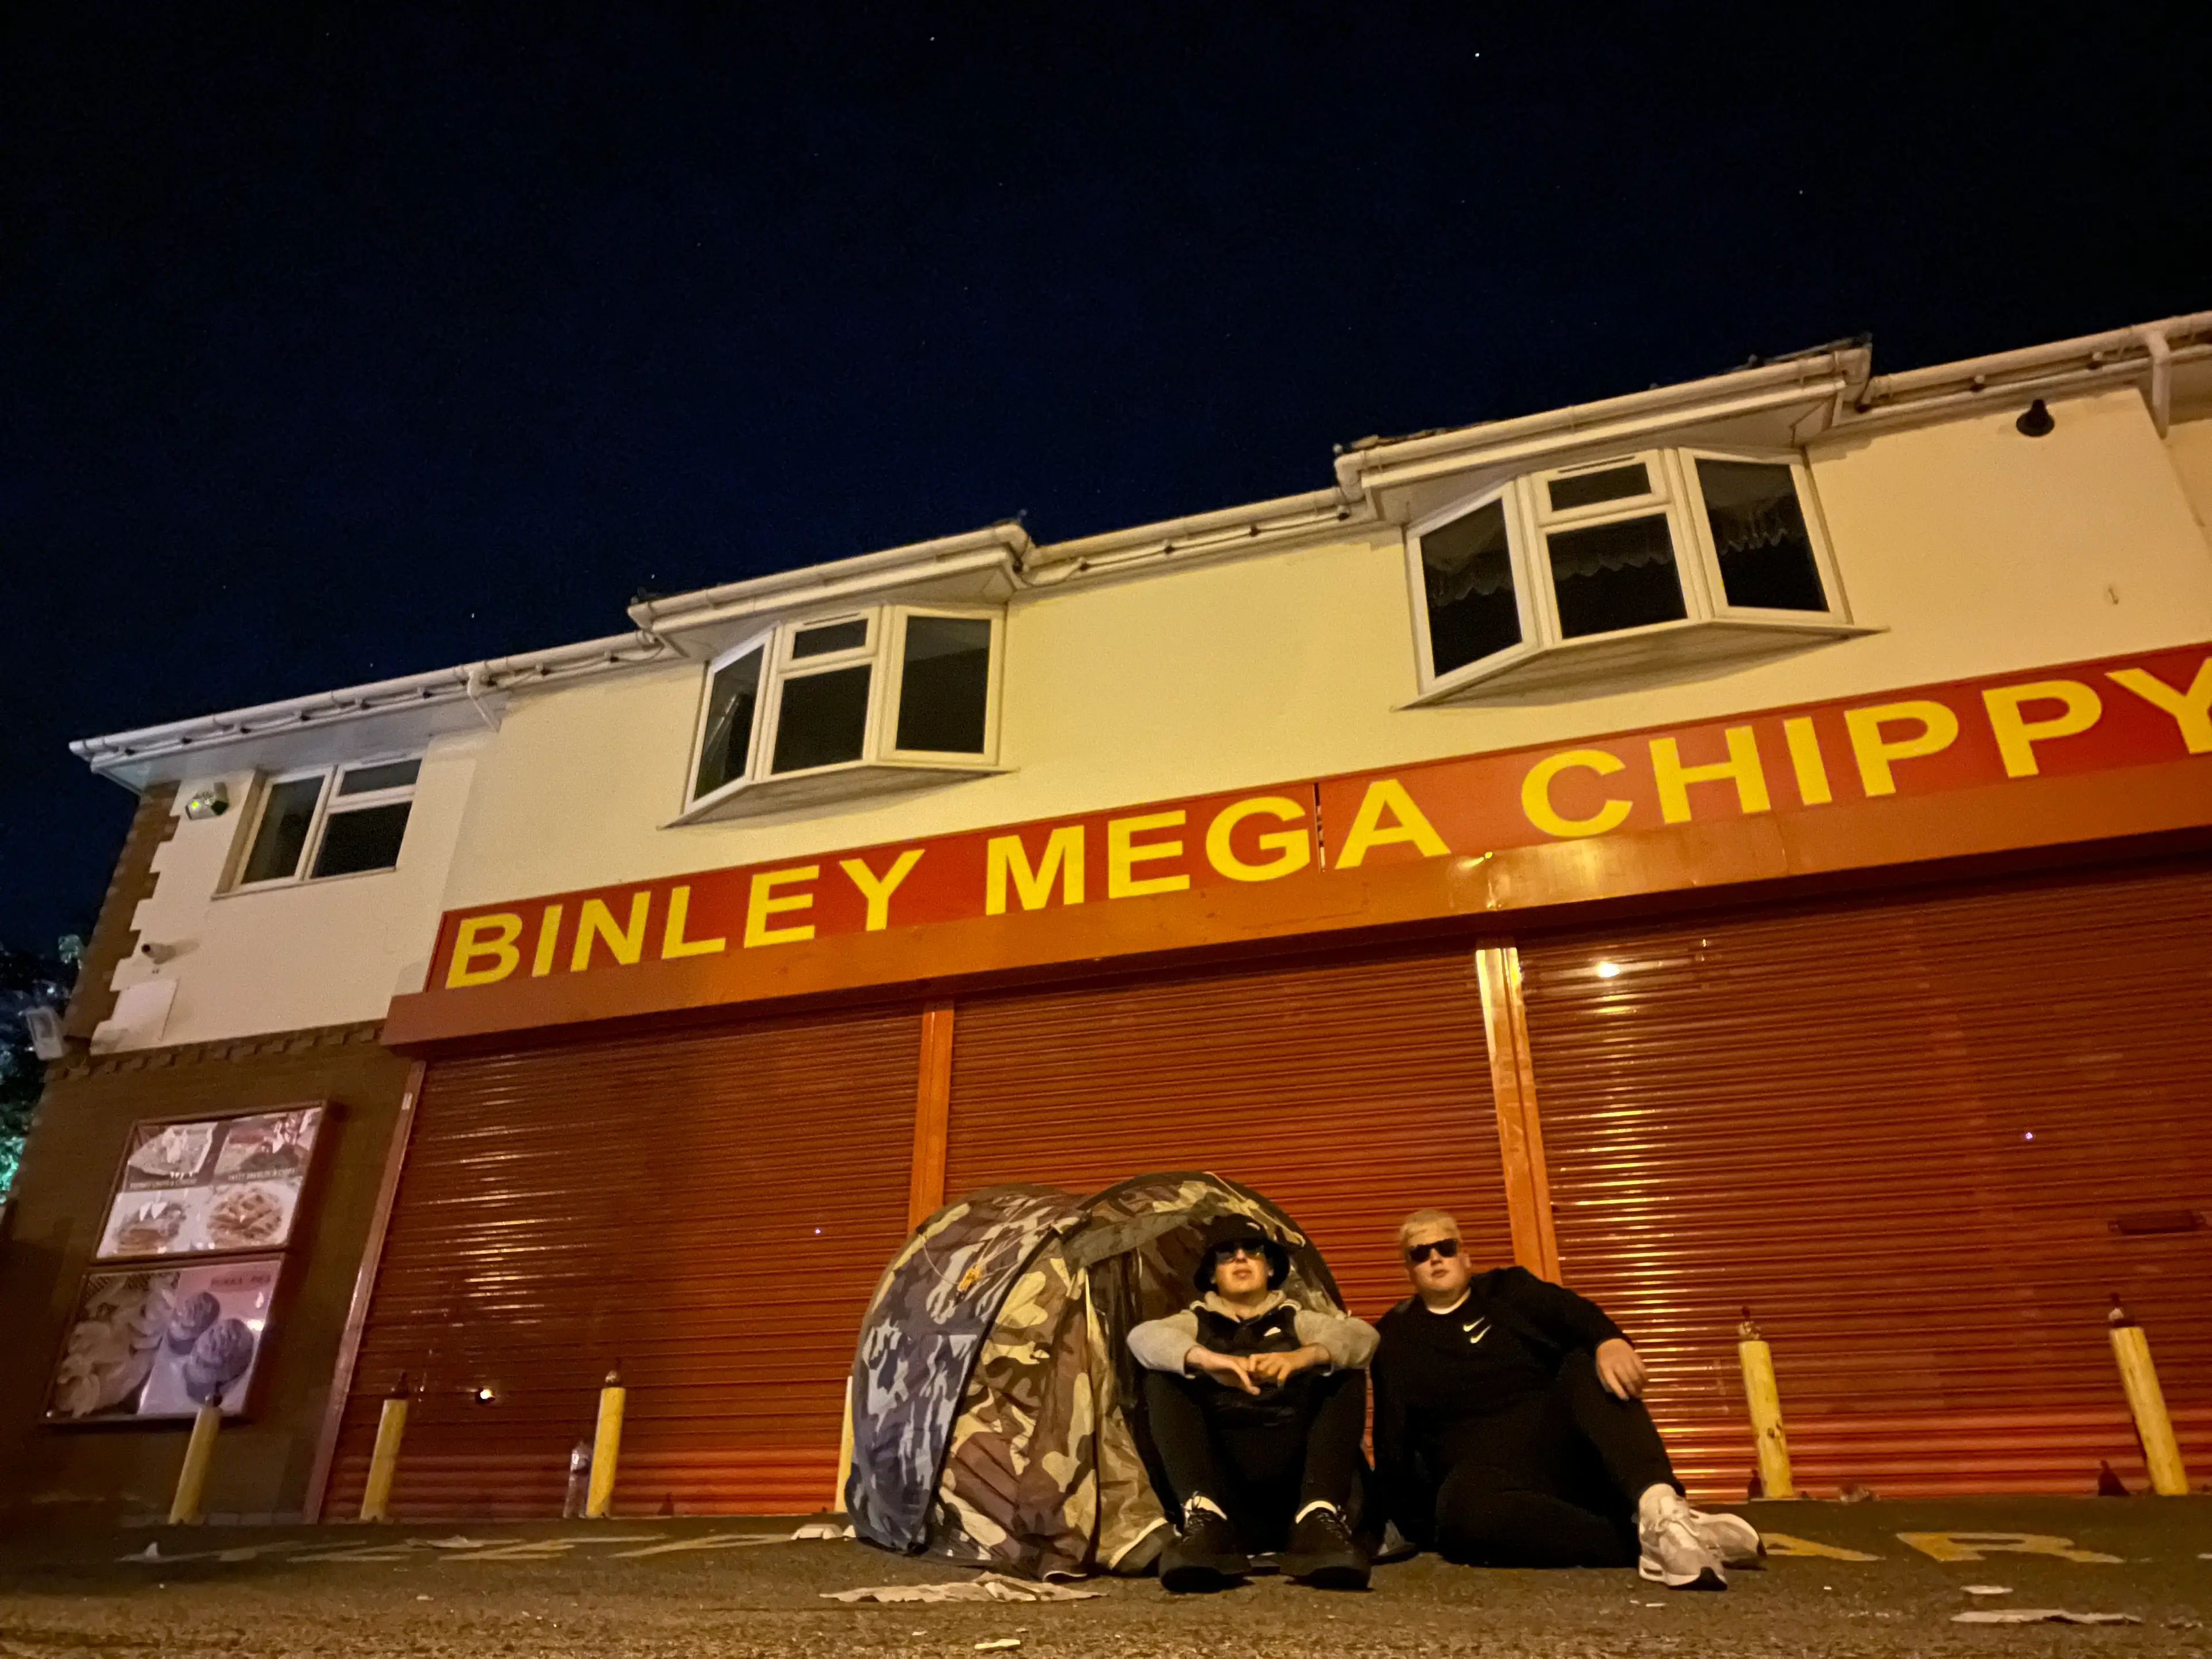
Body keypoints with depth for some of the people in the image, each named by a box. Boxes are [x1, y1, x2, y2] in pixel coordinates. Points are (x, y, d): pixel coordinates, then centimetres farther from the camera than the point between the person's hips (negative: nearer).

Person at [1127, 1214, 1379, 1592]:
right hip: (1220, 1474, 0)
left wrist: (1304, 1356, -28)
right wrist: (1206, 1358, -32)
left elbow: (1361, 1335, -5)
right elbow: (1144, 1336, -10)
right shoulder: (1195, 1323, 16)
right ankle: (1204, 1516, -36)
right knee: (1163, 1381, -18)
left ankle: (1319, 1518, -32)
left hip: (1291, 1471, 0)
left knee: (1346, 1377, -16)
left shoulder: (1296, 1320, 18)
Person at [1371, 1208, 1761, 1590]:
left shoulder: (1508, 1289, 14)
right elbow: (1392, 1444, 10)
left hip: (1564, 1445, 2)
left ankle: (1660, 1509, -48)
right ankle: (1642, 1543, -41)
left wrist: (1609, 1340, -31)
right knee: (1464, 1510, -37)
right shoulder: (1395, 1339, 14)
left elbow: (1571, 1313, -8)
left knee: (1589, 1366, -26)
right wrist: (1413, 1525, -2)